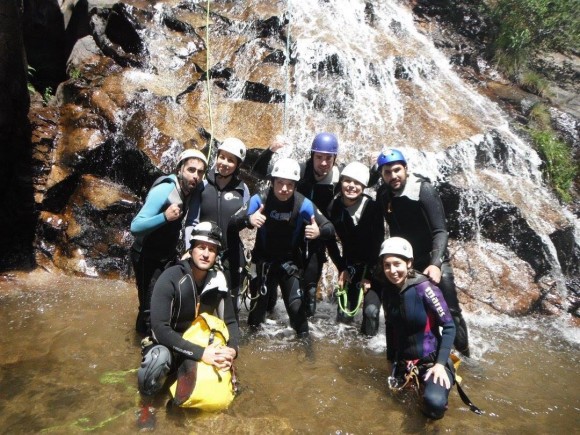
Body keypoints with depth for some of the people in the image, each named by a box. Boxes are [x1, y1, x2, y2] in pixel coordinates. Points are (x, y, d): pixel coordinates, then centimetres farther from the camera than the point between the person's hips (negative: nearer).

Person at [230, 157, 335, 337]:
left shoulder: (303, 204, -18)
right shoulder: (260, 199, -19)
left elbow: (329, 228, -15)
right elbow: (232, 223, -24)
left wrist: (319, 231, -39)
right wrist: (248, 220, -47)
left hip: (290, 261, 0)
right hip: (264, 260, 0)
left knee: (296, 305, -7)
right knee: (259, 302, 8)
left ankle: (304, 337, 18)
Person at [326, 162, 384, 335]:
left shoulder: (372, 208, -18)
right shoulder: (333, 207, -9)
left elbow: (377, 243, -15)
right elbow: (330, 241, 1)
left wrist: (369, 275, -16)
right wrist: (341, 268, -2)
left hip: (373, 265, -3)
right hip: (350, 265, 3)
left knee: (371, 310, -17)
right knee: (344, 313, -2)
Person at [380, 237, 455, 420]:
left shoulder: (424, 288, -21)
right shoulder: (387, 291, -4)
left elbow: (449, 327, -16)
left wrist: (441, 363, -21)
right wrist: (390, 360, 15)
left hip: (431, 360, -6)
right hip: (403, 361, 6)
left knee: (434, 405, -30)